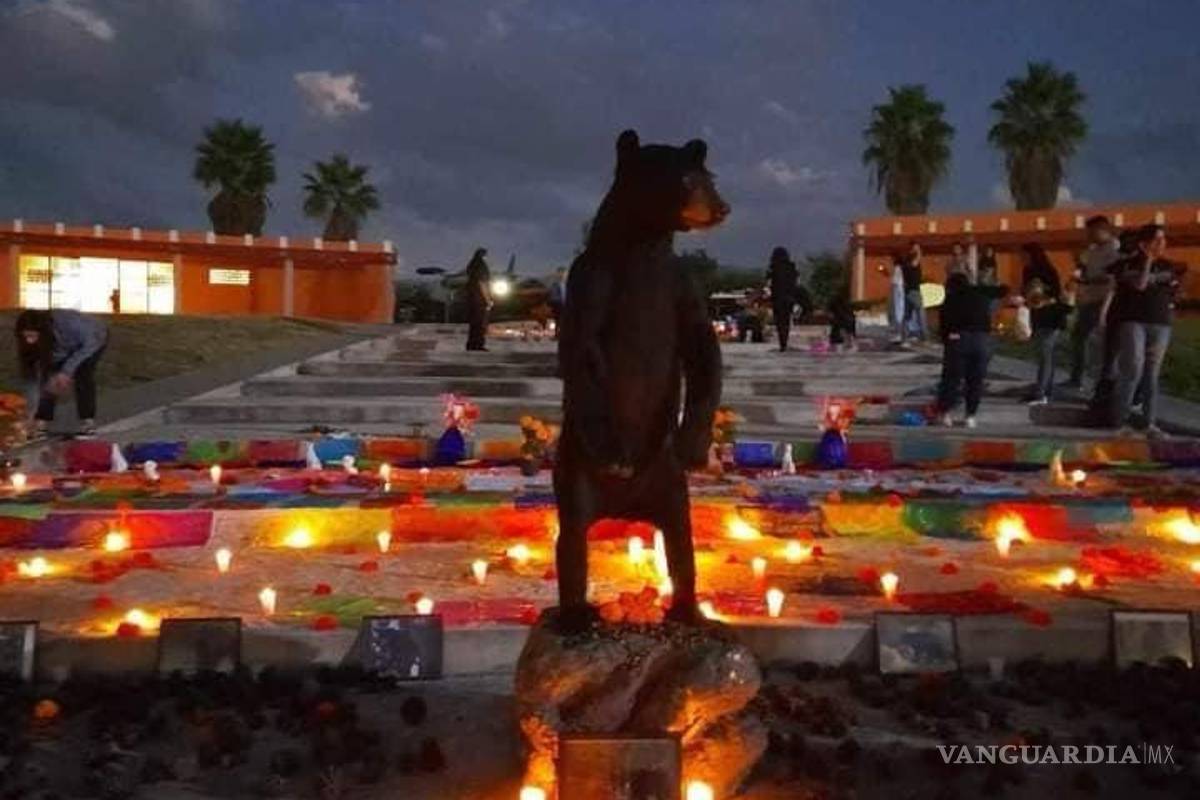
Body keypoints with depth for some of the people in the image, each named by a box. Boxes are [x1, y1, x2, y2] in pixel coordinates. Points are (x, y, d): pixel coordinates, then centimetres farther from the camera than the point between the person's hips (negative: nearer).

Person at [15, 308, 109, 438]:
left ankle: (88, 422, -15)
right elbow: (32, 376, -19)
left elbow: (92, 342, -32)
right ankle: (41, 423, -6)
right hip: (68, 349, 5)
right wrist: (31, 412, -23)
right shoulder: (35, 344, -24)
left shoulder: (65, 322, -41)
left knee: (82, 373, -26)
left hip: (95, 338, -4)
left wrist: (67, 370, -35)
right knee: (49, 379, -16)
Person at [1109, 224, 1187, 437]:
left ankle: (1150, 423, 4)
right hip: (1134, 322, -4)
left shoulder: (1168, 266, 13)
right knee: (1133, 369, -14)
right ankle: (1119, 419, -7)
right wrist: (1148, 259, -14)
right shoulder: (1129, 264, -1)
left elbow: (1172, 296, 21)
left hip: (1161, 324, 4)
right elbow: (1140, 284, -18)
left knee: (1152, 374, 3)